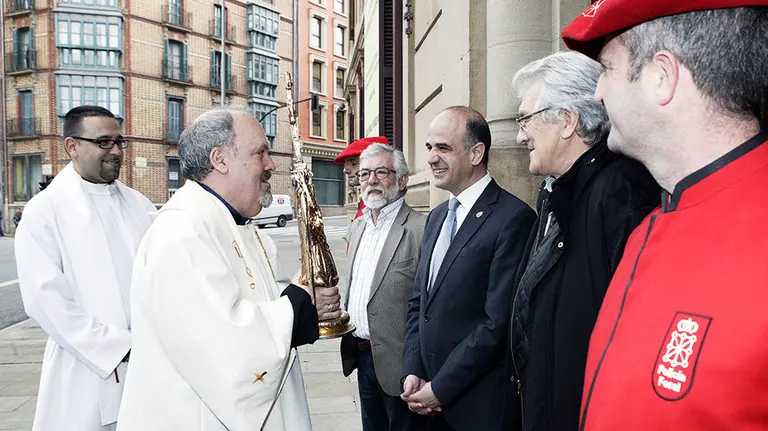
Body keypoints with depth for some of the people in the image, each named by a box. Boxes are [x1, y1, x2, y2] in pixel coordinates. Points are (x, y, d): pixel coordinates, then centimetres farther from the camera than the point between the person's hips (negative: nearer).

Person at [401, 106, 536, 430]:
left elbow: (499, 322, -20)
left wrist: (440, 389, -14)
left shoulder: (513, 218, -17)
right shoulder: (437, 216, 8)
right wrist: (412, 372, 1)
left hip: (478, 405, -6)